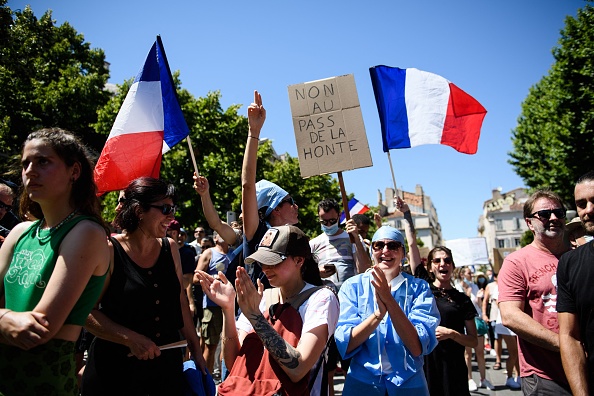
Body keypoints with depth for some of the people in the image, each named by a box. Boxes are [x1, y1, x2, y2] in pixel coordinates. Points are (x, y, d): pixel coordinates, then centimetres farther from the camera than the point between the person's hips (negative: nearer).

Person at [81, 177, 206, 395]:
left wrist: (195, 348, 10)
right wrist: (131, 339, -20)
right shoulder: (110, 251, -12)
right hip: (116, 368, -5)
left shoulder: (169, 248, 4)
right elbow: (87, 311, -13)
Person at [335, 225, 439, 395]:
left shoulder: (419, 288, -6)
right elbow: (344, 345, -14)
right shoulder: (352, 286, -6)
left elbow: (417, 347, -16)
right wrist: (379, 313, -28)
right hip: (361, 381, 0)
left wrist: (389, 301, -27)